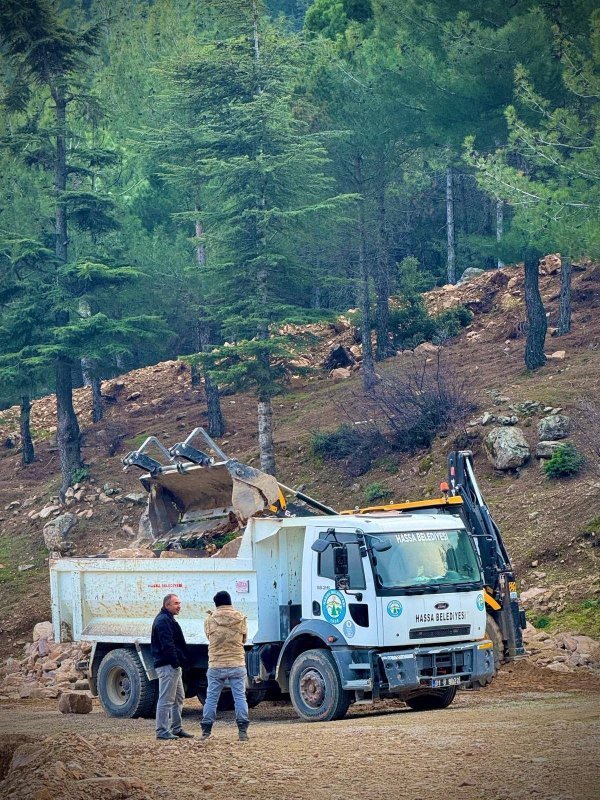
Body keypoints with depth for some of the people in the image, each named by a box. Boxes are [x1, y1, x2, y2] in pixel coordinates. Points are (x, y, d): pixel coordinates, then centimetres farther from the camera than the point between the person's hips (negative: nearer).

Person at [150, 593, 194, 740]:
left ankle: (176, 728, 22)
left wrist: (178, 662, 21)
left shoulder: (168, 619, 21)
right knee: (166, 699, -8)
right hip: (168, 666, -11)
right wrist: (175, 662, -22)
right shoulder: (163, 621, -14)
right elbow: (167, 644, -22)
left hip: (173, 666, 11)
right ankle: (162, 731, -7)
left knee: (178, 698, 16)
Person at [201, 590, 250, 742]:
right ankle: (243, 731, -1)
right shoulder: (240, 618, -2)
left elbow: (209, 637, 8)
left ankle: (206, 731, 10)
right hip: (237, 665, 0)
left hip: (216, 665, 0)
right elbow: (244, 639, 8)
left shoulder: (210, 619, -5)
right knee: (240, 697, 4)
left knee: (211, 698, 8)